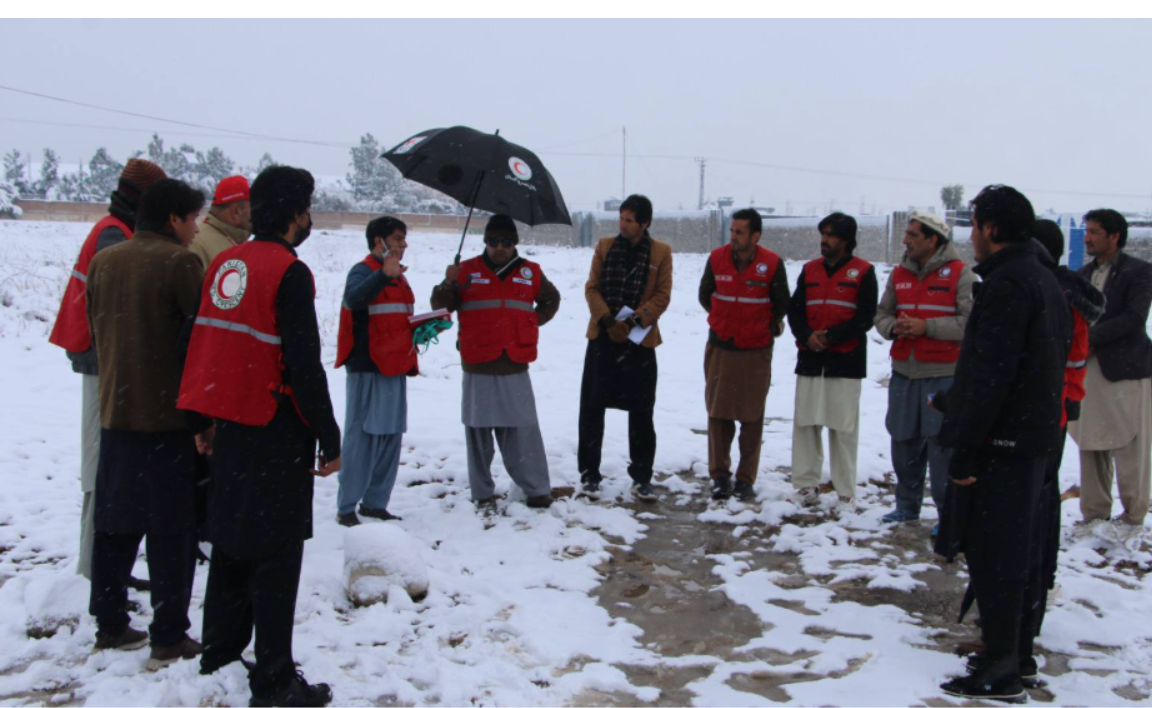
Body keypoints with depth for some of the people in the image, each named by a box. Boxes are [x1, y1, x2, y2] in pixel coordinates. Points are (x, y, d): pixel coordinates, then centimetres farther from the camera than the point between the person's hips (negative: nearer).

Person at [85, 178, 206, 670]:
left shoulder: (103, 261, 8)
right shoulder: (179, 262, -13)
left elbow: (95, 333, 15)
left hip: (115, 412, 6)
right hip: (168, 416, -6)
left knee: (115, 522, 16)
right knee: (170, 529, 1)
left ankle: (110, 625, 23)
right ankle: (168, 638, 6)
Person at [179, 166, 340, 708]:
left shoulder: (223, 263, 8)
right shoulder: (288, 272, -16)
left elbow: (202, 343, 12)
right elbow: (304, 364, -19)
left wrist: (206, 421, 19)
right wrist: (329, 439, -13)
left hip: (229, 424, 8)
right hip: (276, 430, -8)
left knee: (231, 539, 18)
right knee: (276, 551, -1)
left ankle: (219, 655, 30)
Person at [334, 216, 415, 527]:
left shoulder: (397, 276, 19)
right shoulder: (363, 271, -8)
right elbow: (354, 298, -31)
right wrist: (383, 275, -47)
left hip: (395, 368, 9)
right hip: (368, 368, -8)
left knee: (391, 438, 10)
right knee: (363, 437, -7)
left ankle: (374, 502, 19)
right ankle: (346, 508, -1)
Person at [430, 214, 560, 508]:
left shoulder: (530, 272, 10)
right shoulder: (467, 271, 3)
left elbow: (551, 299, 28)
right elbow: (441, 306, 2)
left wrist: (535, 320, 13)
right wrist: (449, 285, -16)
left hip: (516, 367, 1)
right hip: (478, 367, -1)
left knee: (524, 430, 1)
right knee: (479, 430, 4)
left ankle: (537, 489, 7)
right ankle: (483, 491, 15)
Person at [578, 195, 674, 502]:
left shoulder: (661, 252, 0)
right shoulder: (605, 246, 4)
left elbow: (662, 295, -2)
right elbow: (592, 287, 2)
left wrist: (637, 319, -17)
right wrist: (607, 319, -14)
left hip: (640, 341, -1)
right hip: (603, 337, 1)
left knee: (641, 412, 5)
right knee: (592, 408, 3)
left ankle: (641, 477, 16)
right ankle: (589, 474, 14)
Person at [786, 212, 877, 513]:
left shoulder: (863, 272, 1)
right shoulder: (809, 270, 13)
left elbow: (865, 318, -5)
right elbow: (794, 310, 8)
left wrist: (830, 337, -14)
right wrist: (806, 337, -11)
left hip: (846, 363, -4)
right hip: (810, 361, 4)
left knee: (844, 428, -1)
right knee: (804, 423, 5)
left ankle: (846, 493, 6)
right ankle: (807, 487, 14)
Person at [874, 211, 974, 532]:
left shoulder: (959, 273, -5)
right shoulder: (899, 274, 12)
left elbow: (971, 321, -13)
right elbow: (882, 314, 15)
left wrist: (926, 327, -18)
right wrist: (893, 327, -8)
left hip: (944, 374, -5)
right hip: (904, 372, 6)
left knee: (941, 444, -5)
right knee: (903, 441, 12)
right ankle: (907, 504, 27)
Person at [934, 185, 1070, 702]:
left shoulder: (1006, 285, -18)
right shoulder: (1043, 279, 14)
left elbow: (991, 375, -23)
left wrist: (965, 450, -20)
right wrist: (952, 402, 23)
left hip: (1003, 441, -10)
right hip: (1034, 436, 10)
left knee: (993, 555, -3)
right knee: (1018, 552, 17)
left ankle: (1000, 673, 5)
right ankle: (1018, 655, 28)